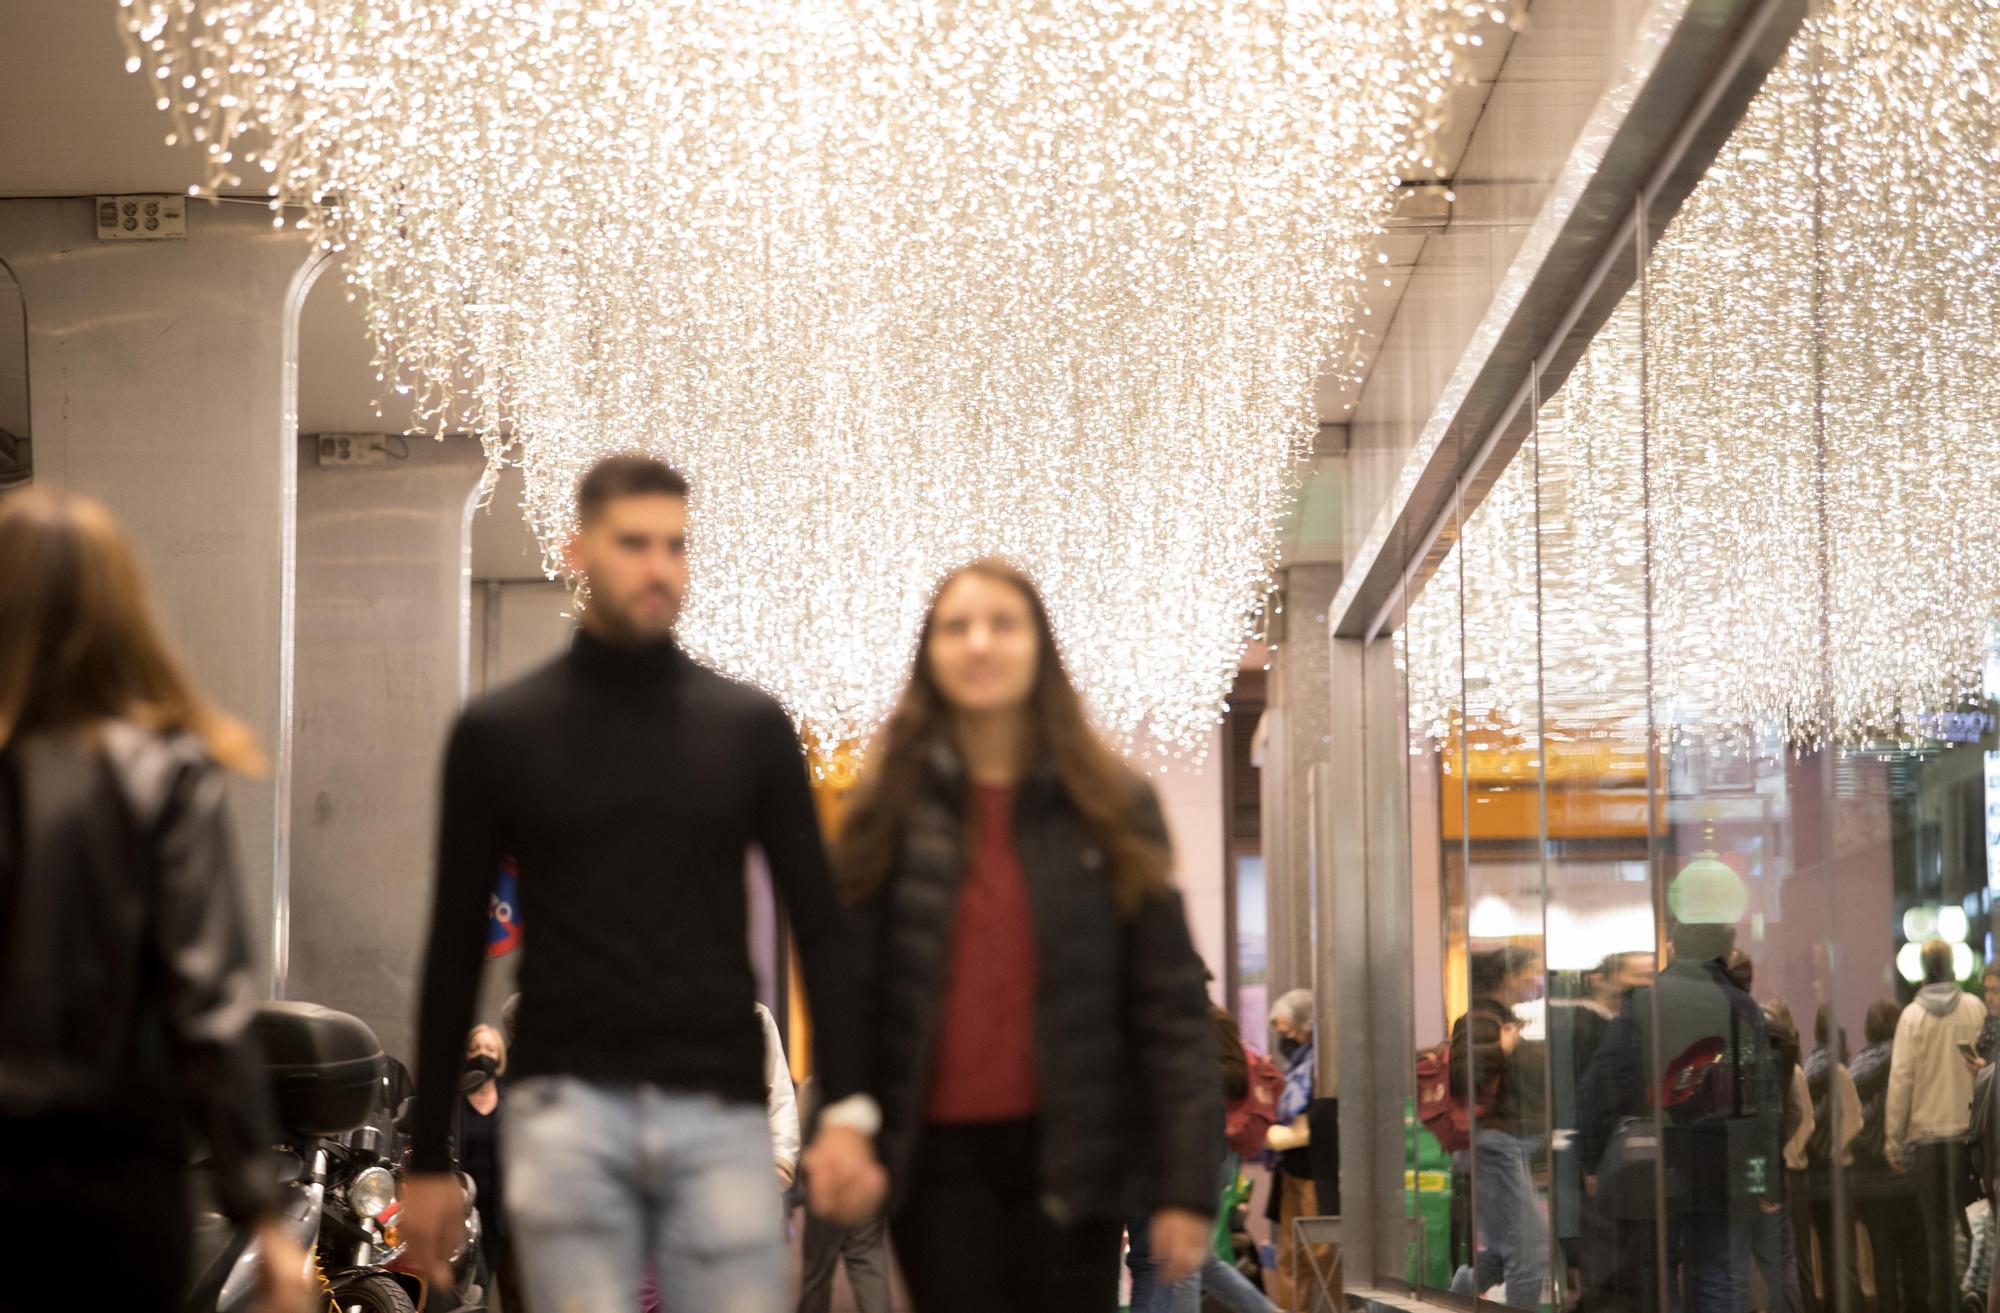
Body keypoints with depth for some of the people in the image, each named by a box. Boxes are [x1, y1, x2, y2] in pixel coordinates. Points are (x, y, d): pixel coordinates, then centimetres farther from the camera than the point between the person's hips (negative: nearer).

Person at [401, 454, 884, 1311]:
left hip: (721, 1114, 1)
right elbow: (455, 949, 9)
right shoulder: (500, 733, 5)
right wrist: (429, 1154, 7)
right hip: (568, 1111, -1)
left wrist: (847, 1107, -6)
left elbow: (818, 926, 7)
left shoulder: (750, 728, 8)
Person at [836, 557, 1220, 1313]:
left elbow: (1169, 1002, 0)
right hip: (939, 1152, 0)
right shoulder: (890, 809, 4)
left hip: (1071, 1150, 0)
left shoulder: (1110, 808, 4)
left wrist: (1186, 1182, -7)